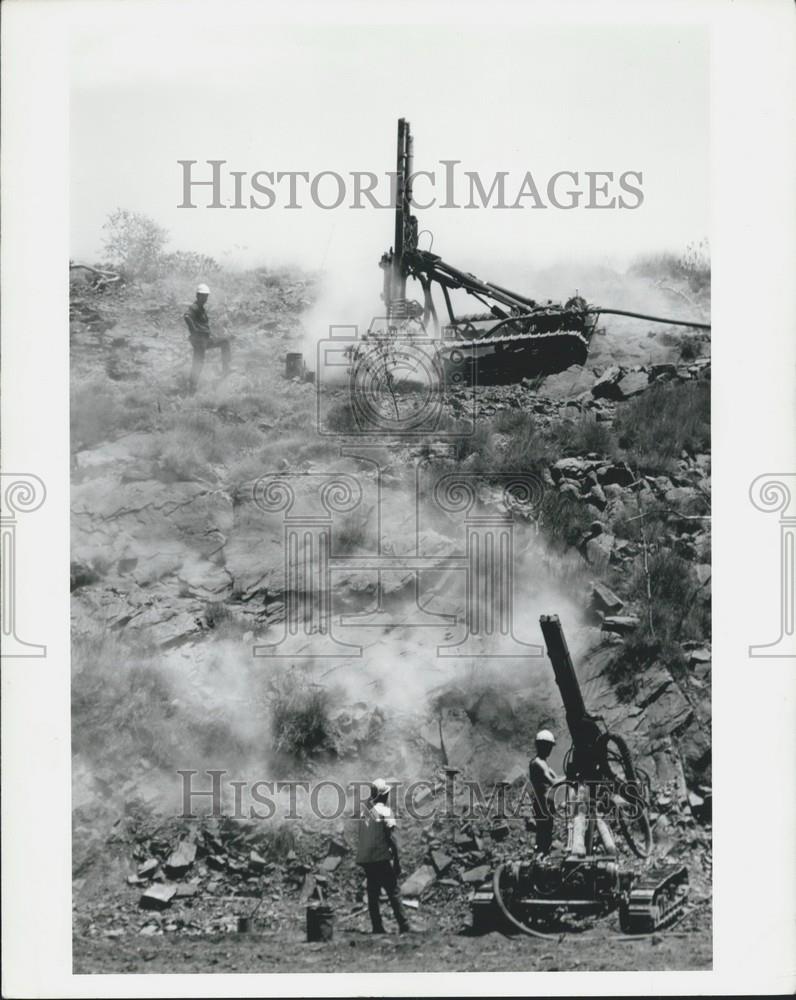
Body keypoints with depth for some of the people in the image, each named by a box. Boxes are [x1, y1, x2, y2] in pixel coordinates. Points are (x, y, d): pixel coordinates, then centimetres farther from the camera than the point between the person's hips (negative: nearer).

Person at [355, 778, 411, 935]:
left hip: (365, 858, 6)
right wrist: (397, 861, -9)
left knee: (372, 893, 10)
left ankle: (377, 927, 9)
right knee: (393, 892, 0)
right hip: (381, 858, -5)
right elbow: (390, 838, -14)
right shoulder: (385, 811, -11)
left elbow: (359, 835, 9)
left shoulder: (363, 809, 6)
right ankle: (404, 926, -2)